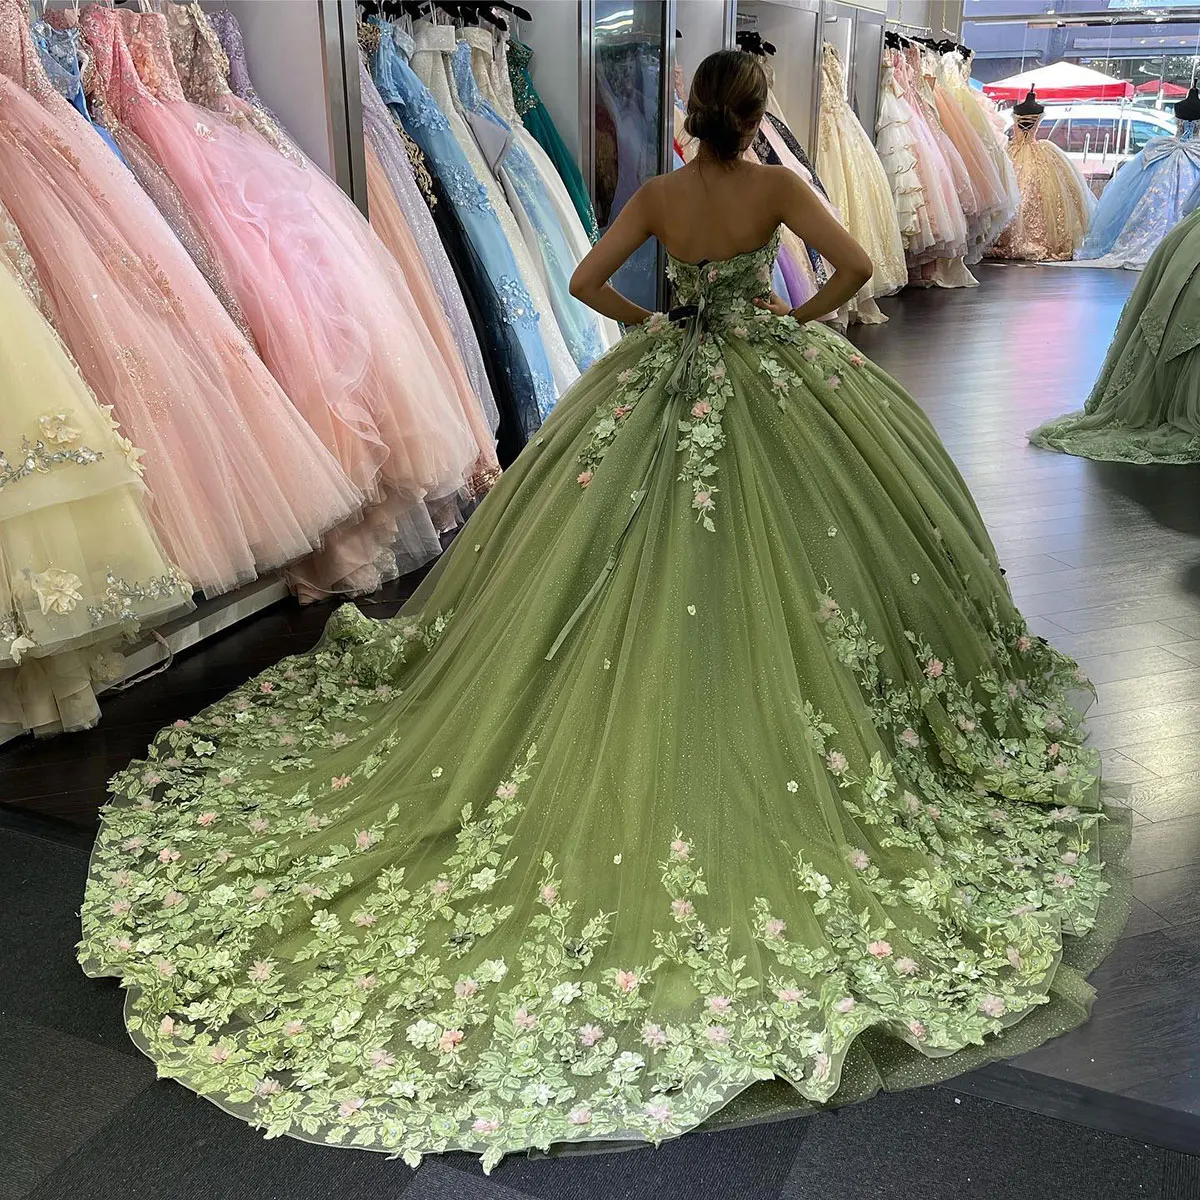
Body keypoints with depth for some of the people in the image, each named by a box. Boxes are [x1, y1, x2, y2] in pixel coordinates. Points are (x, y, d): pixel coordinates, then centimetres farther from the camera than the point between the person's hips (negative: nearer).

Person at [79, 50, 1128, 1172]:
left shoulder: (656, 195, -1)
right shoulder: (776, 187, -7)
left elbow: (586, 279, -7)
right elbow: (854, 266, -14)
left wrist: (651, 324, 8)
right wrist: (802, 319, 3)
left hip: (667, 383, 2)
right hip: (769, 382, -2)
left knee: (645, 573, 10)